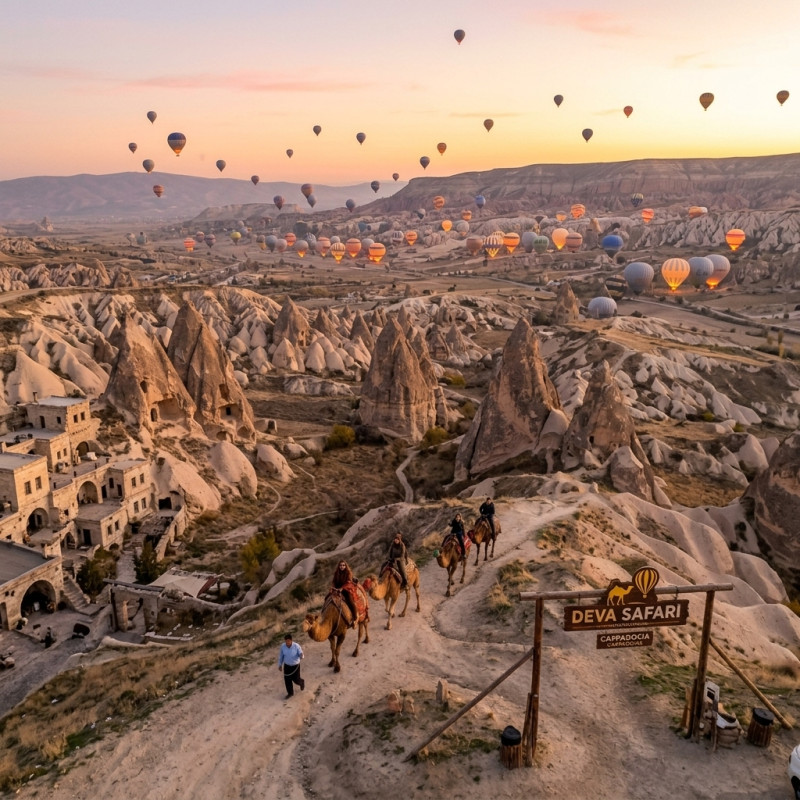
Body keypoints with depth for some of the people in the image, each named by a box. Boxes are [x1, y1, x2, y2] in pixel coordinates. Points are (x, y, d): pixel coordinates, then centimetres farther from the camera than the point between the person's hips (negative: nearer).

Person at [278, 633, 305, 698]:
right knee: (287, 680, 11)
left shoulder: (296, 646, -26)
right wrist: (280, 665, 7)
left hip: (295, 666, -3)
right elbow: (281, 656, -1)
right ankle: (290, 693, 37)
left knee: (295, 679, 10)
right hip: (287, 665, 3)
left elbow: (301, 655, -20)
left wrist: (301, 656, -45)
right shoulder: (283, 646, -16)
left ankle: (302, 682, 46)